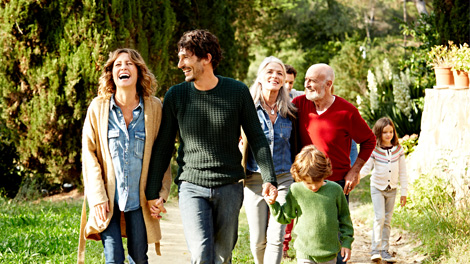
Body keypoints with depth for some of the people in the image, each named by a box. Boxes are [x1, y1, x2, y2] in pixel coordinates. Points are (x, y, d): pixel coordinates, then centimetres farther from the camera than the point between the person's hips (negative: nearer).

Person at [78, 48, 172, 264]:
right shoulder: (98, 107, -4)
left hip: (139, 197, 1)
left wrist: (161, 193, -1)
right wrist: (98, 197, -7)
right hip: (107, 198, -1)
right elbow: (89, 154, -2)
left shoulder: (154, 107, -2)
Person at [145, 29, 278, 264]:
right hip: (192, 187, -1)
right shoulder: (175, 96, -1)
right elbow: (163, 147, 5)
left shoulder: (238, 92, -2)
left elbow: (257, 138, 4)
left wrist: (269, 179, -7)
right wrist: (152, 192, 4)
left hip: (229, 188, 1)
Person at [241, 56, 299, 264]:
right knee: (258, 240, 4)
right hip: (255, 179, -1)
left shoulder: (289, 112, 6)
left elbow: (294, 145, 13)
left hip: (284, 179, 1)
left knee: (276, 238, -9)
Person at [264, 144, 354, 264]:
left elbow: (344, 218, 8)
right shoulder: (295, 191, -4)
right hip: (305, 253, -1)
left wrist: (346, 242, 6)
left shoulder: (335, 190, -3)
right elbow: (285, 217, 9)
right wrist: (273, 204, -6)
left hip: (330, 253, 1)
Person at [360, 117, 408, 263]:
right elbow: (366, 168, -11)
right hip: (377, 188, -3)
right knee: (379, 217, -14)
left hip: (392, 189, 3)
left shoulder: (398, 149, -1)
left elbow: (402, 172, 4)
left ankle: (384, 250, 13)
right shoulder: (374, 150, -10)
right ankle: (375, 250, -9)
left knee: (387, 220, 7)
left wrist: (404, 192, 4)